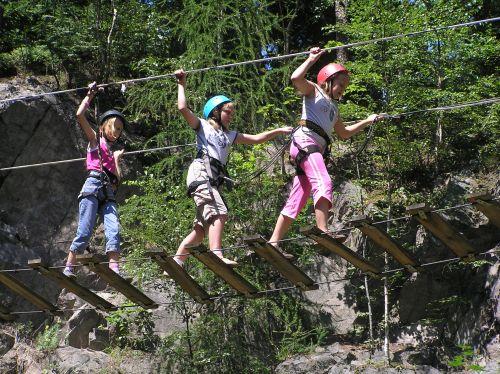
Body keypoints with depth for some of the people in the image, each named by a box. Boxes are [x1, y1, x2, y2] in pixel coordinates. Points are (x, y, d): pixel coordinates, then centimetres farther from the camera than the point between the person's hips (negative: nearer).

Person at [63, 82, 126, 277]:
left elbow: (117, 178, 16)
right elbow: (79, 115, 1)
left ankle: (114, 269, -21)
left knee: (114, 230, -13)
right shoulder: (95, 140, 15)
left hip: (109, 193, 5)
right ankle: (68, 268, -5)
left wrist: (117, 158, 19)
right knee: (84, 231, -10)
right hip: (93, 187, -5)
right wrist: (89, 96, 9)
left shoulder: (112, 151, 28)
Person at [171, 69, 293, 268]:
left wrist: (279, 131, 25)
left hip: (215, 180, 7)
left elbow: (257, 138, 31)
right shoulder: (202, 126, 14)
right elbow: (183, 108, 0)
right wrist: (181, 85, 8)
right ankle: (217, 255, -40)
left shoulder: (230, 135, 33)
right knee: (219, 213, -27)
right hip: (201, 172, -7)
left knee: (202, 228, 3)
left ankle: (175, 264, 7)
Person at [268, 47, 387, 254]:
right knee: (323, 183, -28)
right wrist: (311, 60, -3)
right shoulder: (313, 91, 12)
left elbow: (344, 133, 43)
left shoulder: (334, 107, 34)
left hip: (318, 150, 9)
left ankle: (273, 243, 3)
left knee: (296, 201, 3)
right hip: (305, 140, -9)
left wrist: (367, 121, 43)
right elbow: (296, 78, -10)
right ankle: (323, 231, -43)